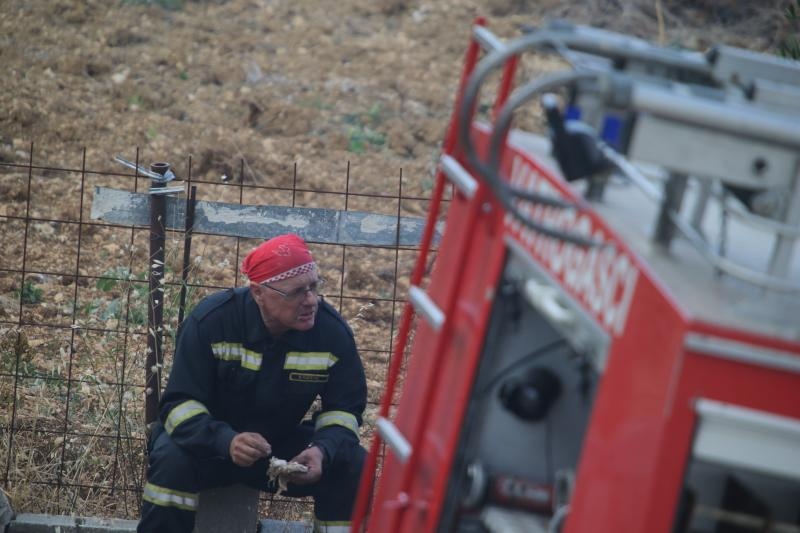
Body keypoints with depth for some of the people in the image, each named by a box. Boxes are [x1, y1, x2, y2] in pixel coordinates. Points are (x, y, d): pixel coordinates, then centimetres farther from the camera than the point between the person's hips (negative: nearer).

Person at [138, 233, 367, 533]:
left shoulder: (333, 331, -14)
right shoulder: (211, 321, -22)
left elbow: (345, 407, -4)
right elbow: (180, 403, -24)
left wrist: (322, 450, -28)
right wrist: (226, 441, -45)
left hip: (284, 446, 3)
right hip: (211, 442, -3)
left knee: (353, 465, -21)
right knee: (173, 458, -35)